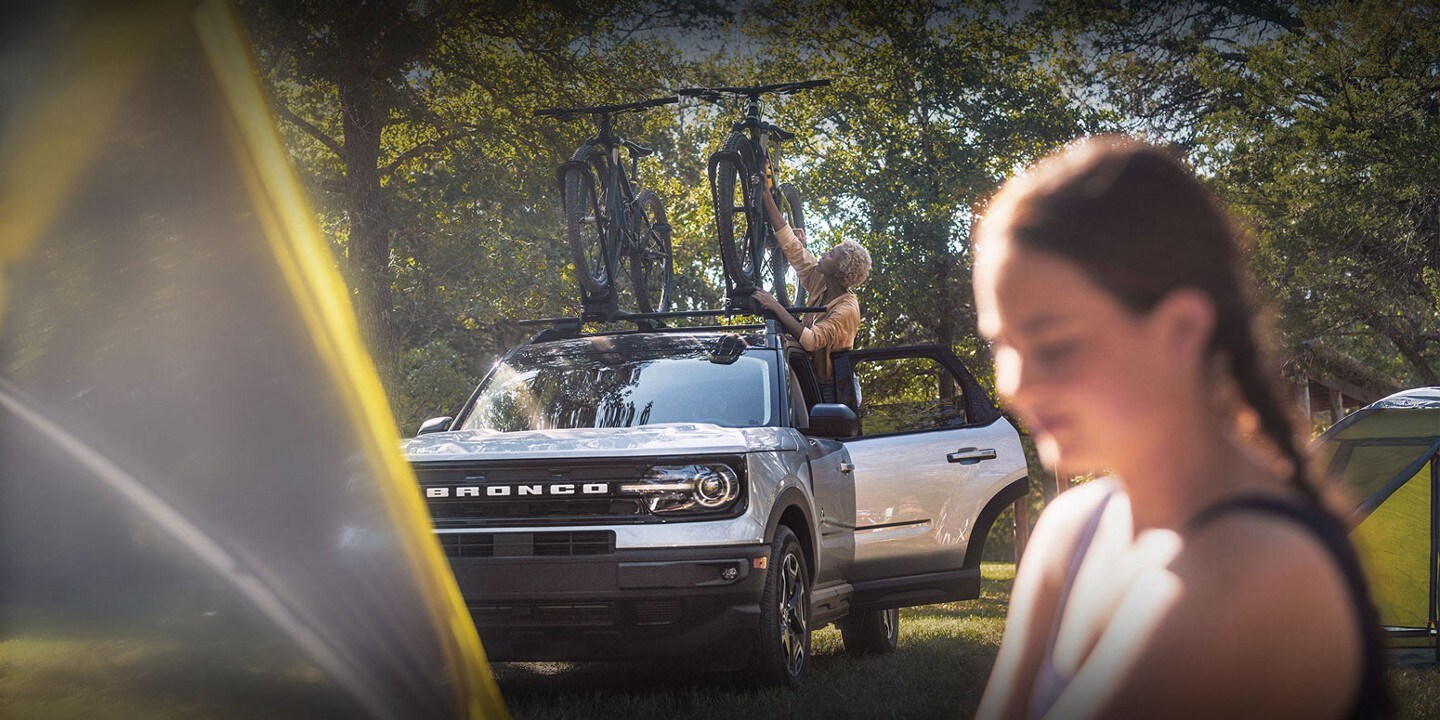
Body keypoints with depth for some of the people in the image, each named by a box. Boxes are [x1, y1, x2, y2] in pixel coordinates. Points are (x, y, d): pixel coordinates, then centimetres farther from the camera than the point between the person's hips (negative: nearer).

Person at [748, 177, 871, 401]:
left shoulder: (847, 310, -20)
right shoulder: (819, 284, 1)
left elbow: (811, 340, -31)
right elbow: (790, 243, 2)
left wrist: (776, 307, -28)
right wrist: (766, 196, 0)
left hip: (830, 391, -7)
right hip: (811, 382, 7)